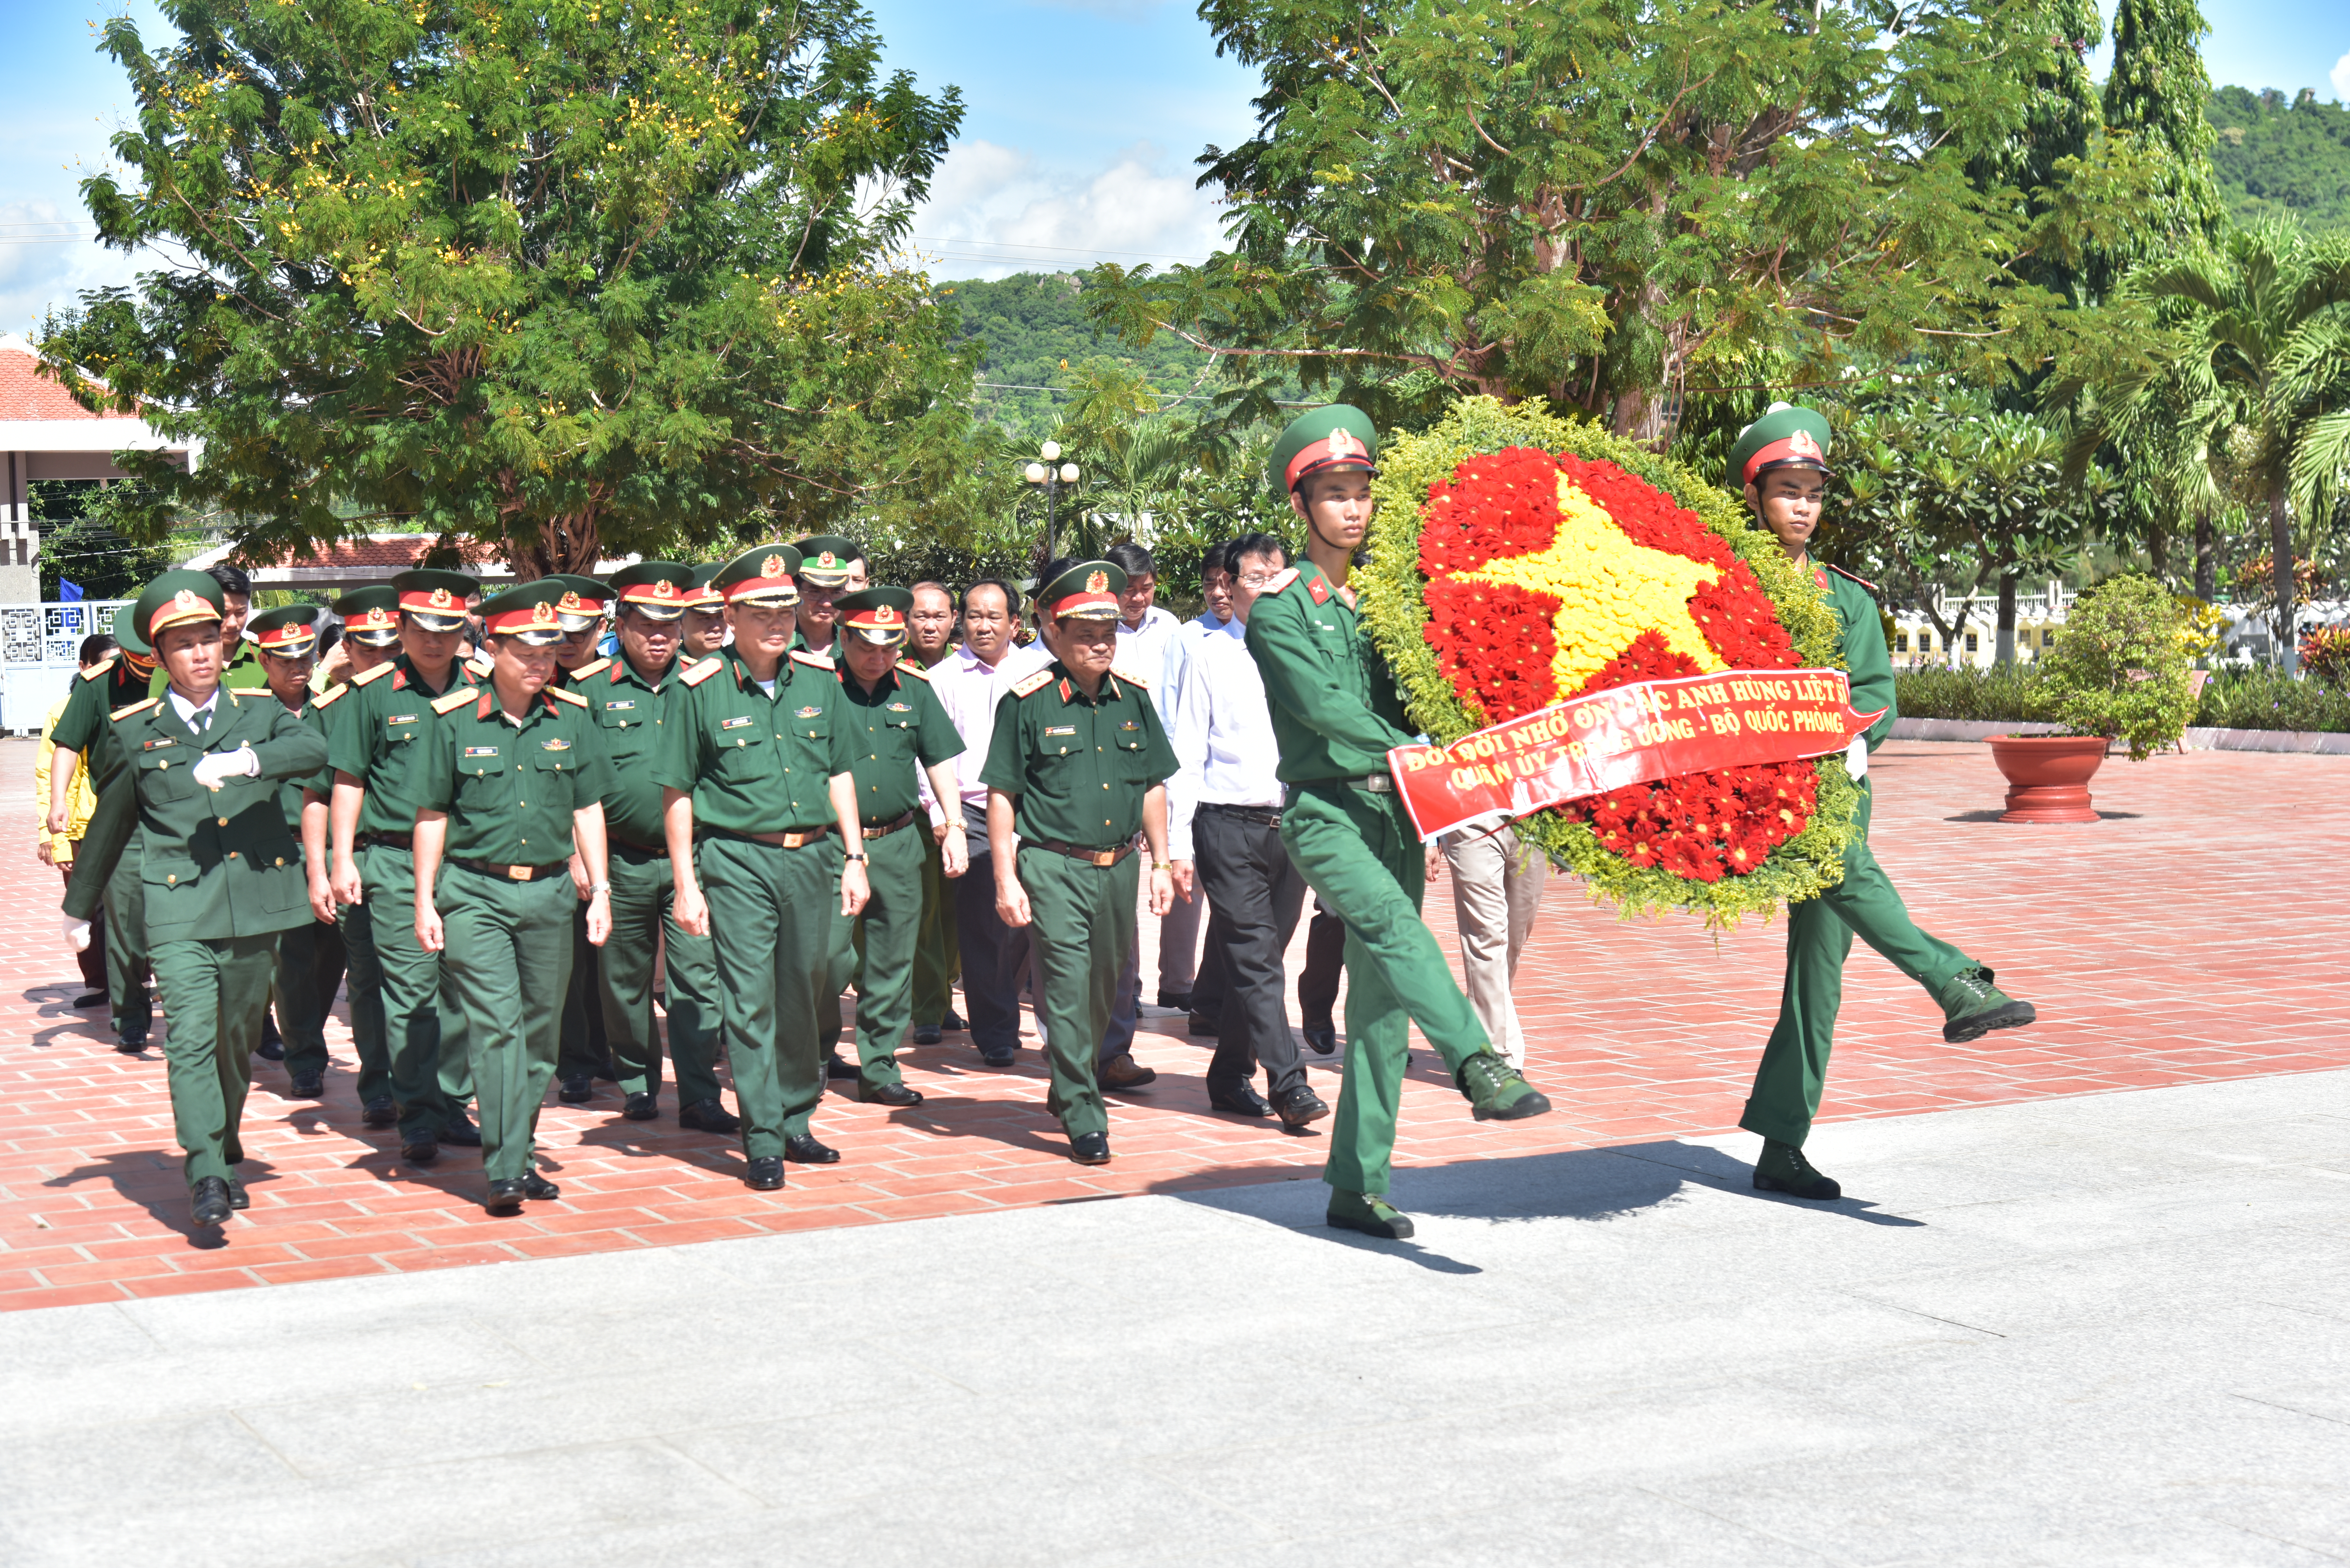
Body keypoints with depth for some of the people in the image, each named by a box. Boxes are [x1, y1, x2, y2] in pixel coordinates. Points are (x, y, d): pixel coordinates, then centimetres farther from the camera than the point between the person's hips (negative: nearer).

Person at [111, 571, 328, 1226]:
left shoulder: (260, 712, 7)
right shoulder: (133, 729, 6)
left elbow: (314, 750, -14)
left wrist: (246, 761, -31)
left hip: (257, 902, 2)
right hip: (179, 909, -2)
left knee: (238, 1038, 14)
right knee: (190, 1038, -14)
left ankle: (226, 1153, 35)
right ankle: (206, 1178, -16)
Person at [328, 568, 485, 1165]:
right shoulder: (371, 694, 1)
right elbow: (349, 781, 3)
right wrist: (343, 861, -3)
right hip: (396, 862, -3)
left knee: (461, 987, 7)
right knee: (410, 991, -3)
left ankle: (452, 1106, 19)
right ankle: (418, 1121, 3)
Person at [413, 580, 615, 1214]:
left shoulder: (572, 718, 5)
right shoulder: (453, 721, -3)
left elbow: (588, 807, 11)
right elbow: (432, 816, 2)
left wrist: (601, 890, 6)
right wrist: (425, 902, 1)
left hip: (550, 892, 4)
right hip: (475, 893, -3)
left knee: (540, 1030, 8)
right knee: (496, 1025, -12)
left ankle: (519, 1156, 21)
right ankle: (502, 1170, -12)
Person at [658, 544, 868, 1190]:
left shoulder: (819, 681, 8)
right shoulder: (701, 691, -3)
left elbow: (840, 773, 15)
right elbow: (677, 794, -1)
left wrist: (854, 858, 9)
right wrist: (686, 885, -4)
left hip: (812, 856, 4)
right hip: (738, 860, -4)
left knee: (804, 995, 12)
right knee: (751, 1002, -4)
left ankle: (795, 1120, 27)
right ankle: (762, 1142, 1)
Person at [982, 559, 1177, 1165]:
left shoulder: (1132, 699, 10)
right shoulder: (1027, 703, -4)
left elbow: (1153, 788, 17)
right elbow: (1001, 796, -3)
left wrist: (1160, 863, 12)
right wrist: (1006, 879, -8)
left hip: (1118, 866, 5)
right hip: (1053, 867, -5)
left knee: (1107, 984, 14)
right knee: (1068, 988, -9)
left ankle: (1066, 1087, 36)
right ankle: (1084, 1120, -3)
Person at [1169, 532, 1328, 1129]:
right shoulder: (1211, 655, 3)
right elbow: (1188, 755, 2)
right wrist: (1179, 843, -3)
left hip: (1292, 826, 4)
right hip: (1228, 826, -4)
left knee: (1259, 961, 9)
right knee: (1254, 960, -9)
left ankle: (1230, 1078, 21)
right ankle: (1289, 1085, -11)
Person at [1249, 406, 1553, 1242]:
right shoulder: (1280, 605, 0)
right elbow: (1319, 703, -10)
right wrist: (1412, 754, -13)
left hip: (1393, 810, 5)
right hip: (1323, 808, -5)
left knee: (1382, 1003, 2)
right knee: (1393, 923, -33)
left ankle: (1359, 1185, 7)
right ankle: (1480, 1067, -49)